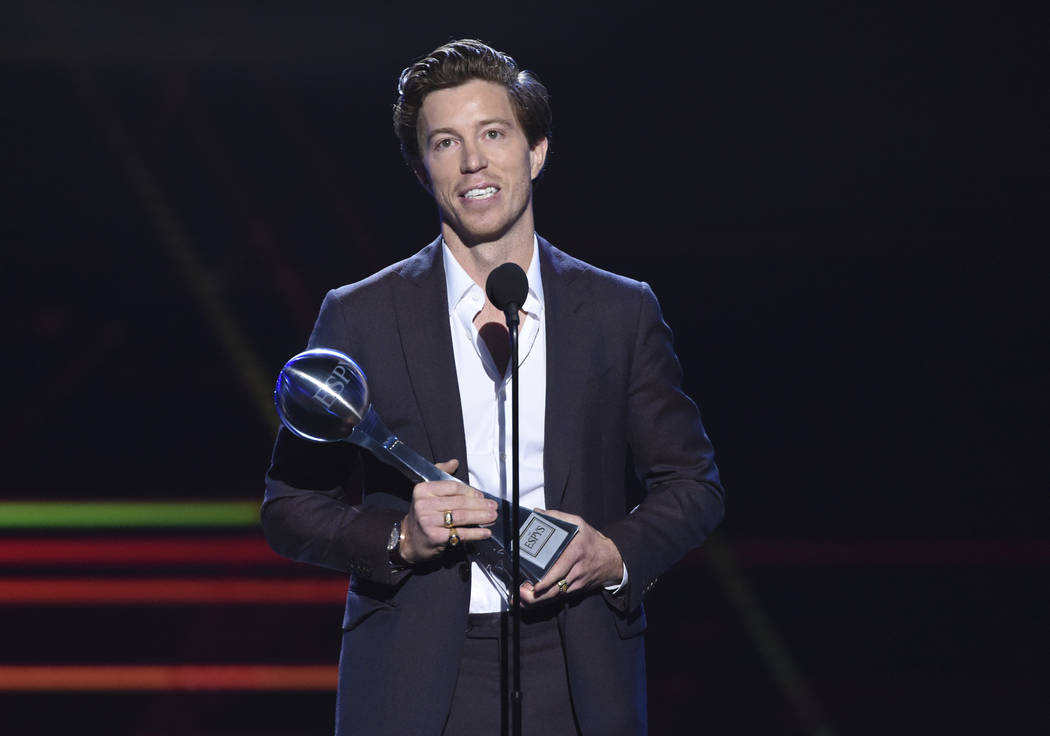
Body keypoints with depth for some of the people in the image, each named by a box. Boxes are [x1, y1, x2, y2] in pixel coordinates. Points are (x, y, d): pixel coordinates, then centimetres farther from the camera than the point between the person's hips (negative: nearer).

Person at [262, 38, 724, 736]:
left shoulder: (622, 313, 7)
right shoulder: (360, 318, 4)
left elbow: (692, 483, 10)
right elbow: (292, 505, 4)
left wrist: (617, 555, -8)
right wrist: (401, 539, -13)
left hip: (576, 679, 1)